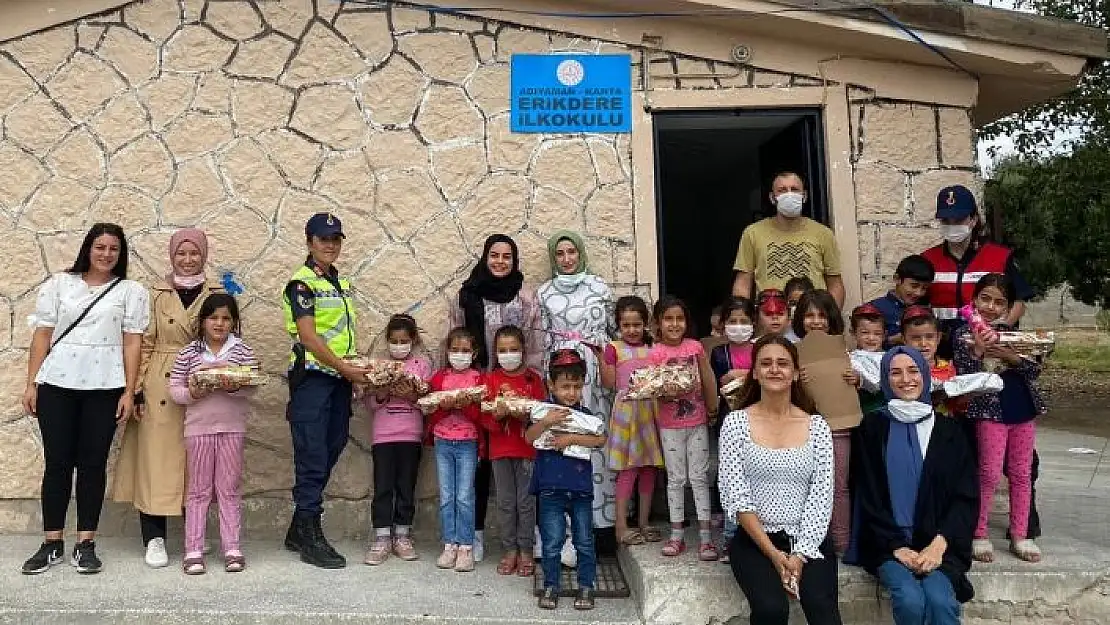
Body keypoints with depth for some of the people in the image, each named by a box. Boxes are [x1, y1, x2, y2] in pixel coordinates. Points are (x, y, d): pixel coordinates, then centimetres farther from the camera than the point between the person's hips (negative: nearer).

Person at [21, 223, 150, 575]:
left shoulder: (131, 291, 7)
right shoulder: (59, 284, 11)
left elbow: (132, 343, 1)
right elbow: (42, 335, 7)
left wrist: (129, 392, -6)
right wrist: (31, 384, 1)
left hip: (104, 387, -1)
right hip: (57, 384, 1)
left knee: (93, 463, 2)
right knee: (57, 461, 3)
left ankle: (86, 544, 9)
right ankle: (52, 544, 12)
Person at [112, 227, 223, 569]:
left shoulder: (218, 294, 7)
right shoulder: (156, 294, 6)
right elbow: (144, 344, 3)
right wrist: (138, 390, -4)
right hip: (160, 390, -1)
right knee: (156, 460, -2)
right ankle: (154, 539, 6)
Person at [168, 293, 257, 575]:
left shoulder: (242, 350, 3)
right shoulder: (188, 352, 3)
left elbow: (253, 385, -4)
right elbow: (174, 389, 1)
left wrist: (235, 387, -23)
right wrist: (191, 393, -18)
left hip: (232, 427, 0)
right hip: (198, 428, 0)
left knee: (229, 489, 7)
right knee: (199, 490, 7)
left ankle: (232, 547, 13)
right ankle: (193, 550, 12)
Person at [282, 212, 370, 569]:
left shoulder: (342, 283, 17)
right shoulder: (302, 283, -8)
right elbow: (308, 336, -16)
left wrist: (356, 370, 8)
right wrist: (345, 367, -18)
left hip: (340, 379, 8)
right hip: (312, 377, -8)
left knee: (330, 453, 11)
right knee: (312, 459, -4)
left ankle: (298, 532, 23)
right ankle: (311, 539, 3)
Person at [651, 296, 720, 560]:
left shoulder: (695, 346, 0)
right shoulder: (656, 352, -5)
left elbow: (707, 379, 7)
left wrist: (712, 407, 5)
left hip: (697, 421, 1)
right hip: (670, 423, -1)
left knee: (699, 477, 4)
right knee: (675, 478, 9)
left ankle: (705, 536, 8)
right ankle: (677, 535, 17)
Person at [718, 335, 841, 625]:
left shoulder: (817, 426, 4)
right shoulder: (736, 422, -1)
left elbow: (822, 496, -1)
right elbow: (735, 497, -6)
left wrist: (800, 554, -13)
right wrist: (773, 554, -13)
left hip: (809, 539, 1)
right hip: (754, 539, 0)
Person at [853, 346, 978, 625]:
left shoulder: (948, 429, 8)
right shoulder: (873, 427, 4)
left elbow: (967, 496, 4)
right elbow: (869, 497, 2)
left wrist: (939, 544, -10)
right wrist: (897, 546, -9)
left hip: (937, 542, 1)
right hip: (888, 543, -1)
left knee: (940, 600, -27)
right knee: (910, 601, -27)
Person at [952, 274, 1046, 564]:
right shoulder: (964, 334, -4)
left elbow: (1036, 369, 2)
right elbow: (964, 377, -10)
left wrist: (1013, 358, -16)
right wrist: (977, 351, -25)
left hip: (1024, 408, 5)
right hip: (991, 410, -4)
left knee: (1022, 474, 11)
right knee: (989, 474, -2)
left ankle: (1020, 535, 22)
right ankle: (979, 534, 11)